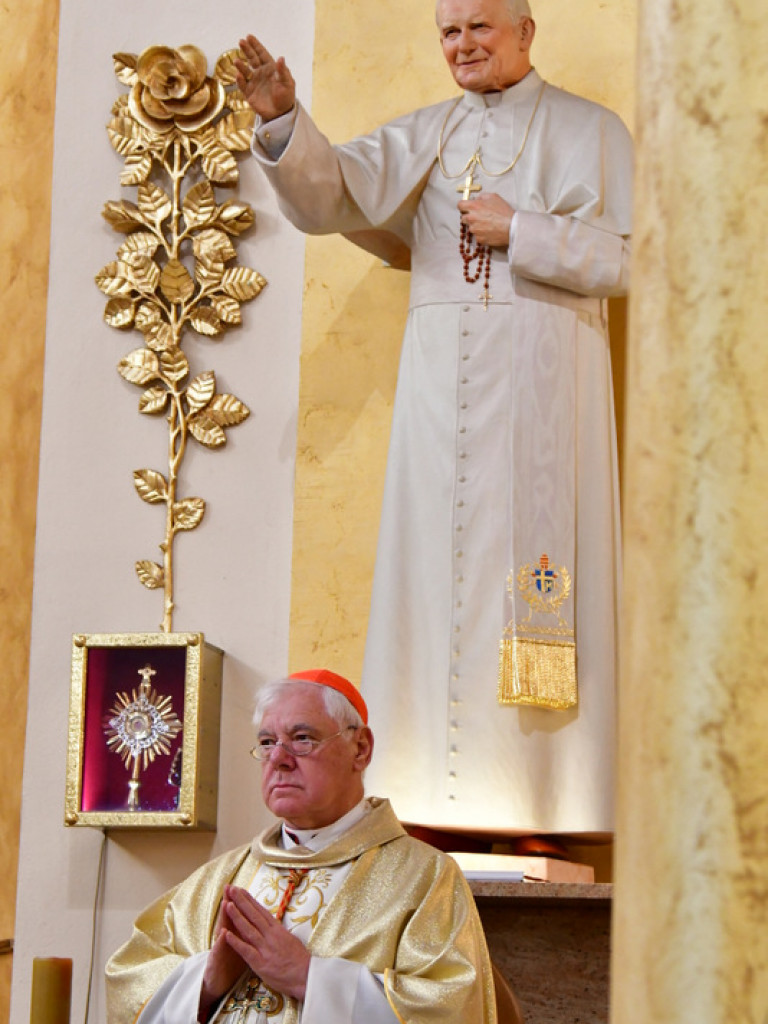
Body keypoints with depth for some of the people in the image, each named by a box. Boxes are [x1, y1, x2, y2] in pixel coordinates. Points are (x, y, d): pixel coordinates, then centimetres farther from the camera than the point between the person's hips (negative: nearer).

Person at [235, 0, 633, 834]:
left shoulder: (590, 132, 9)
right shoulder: (428, 135, 16)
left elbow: (629, 259, 0)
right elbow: (332, 193, 0)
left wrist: (522, 232, -8)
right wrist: (281, 120, -16)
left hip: (541, 370, -3)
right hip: (443, 371, 3)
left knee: (532, 555, -9)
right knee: (440, 564, -1)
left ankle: (539, 801, -8)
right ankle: (444, 798, 0)